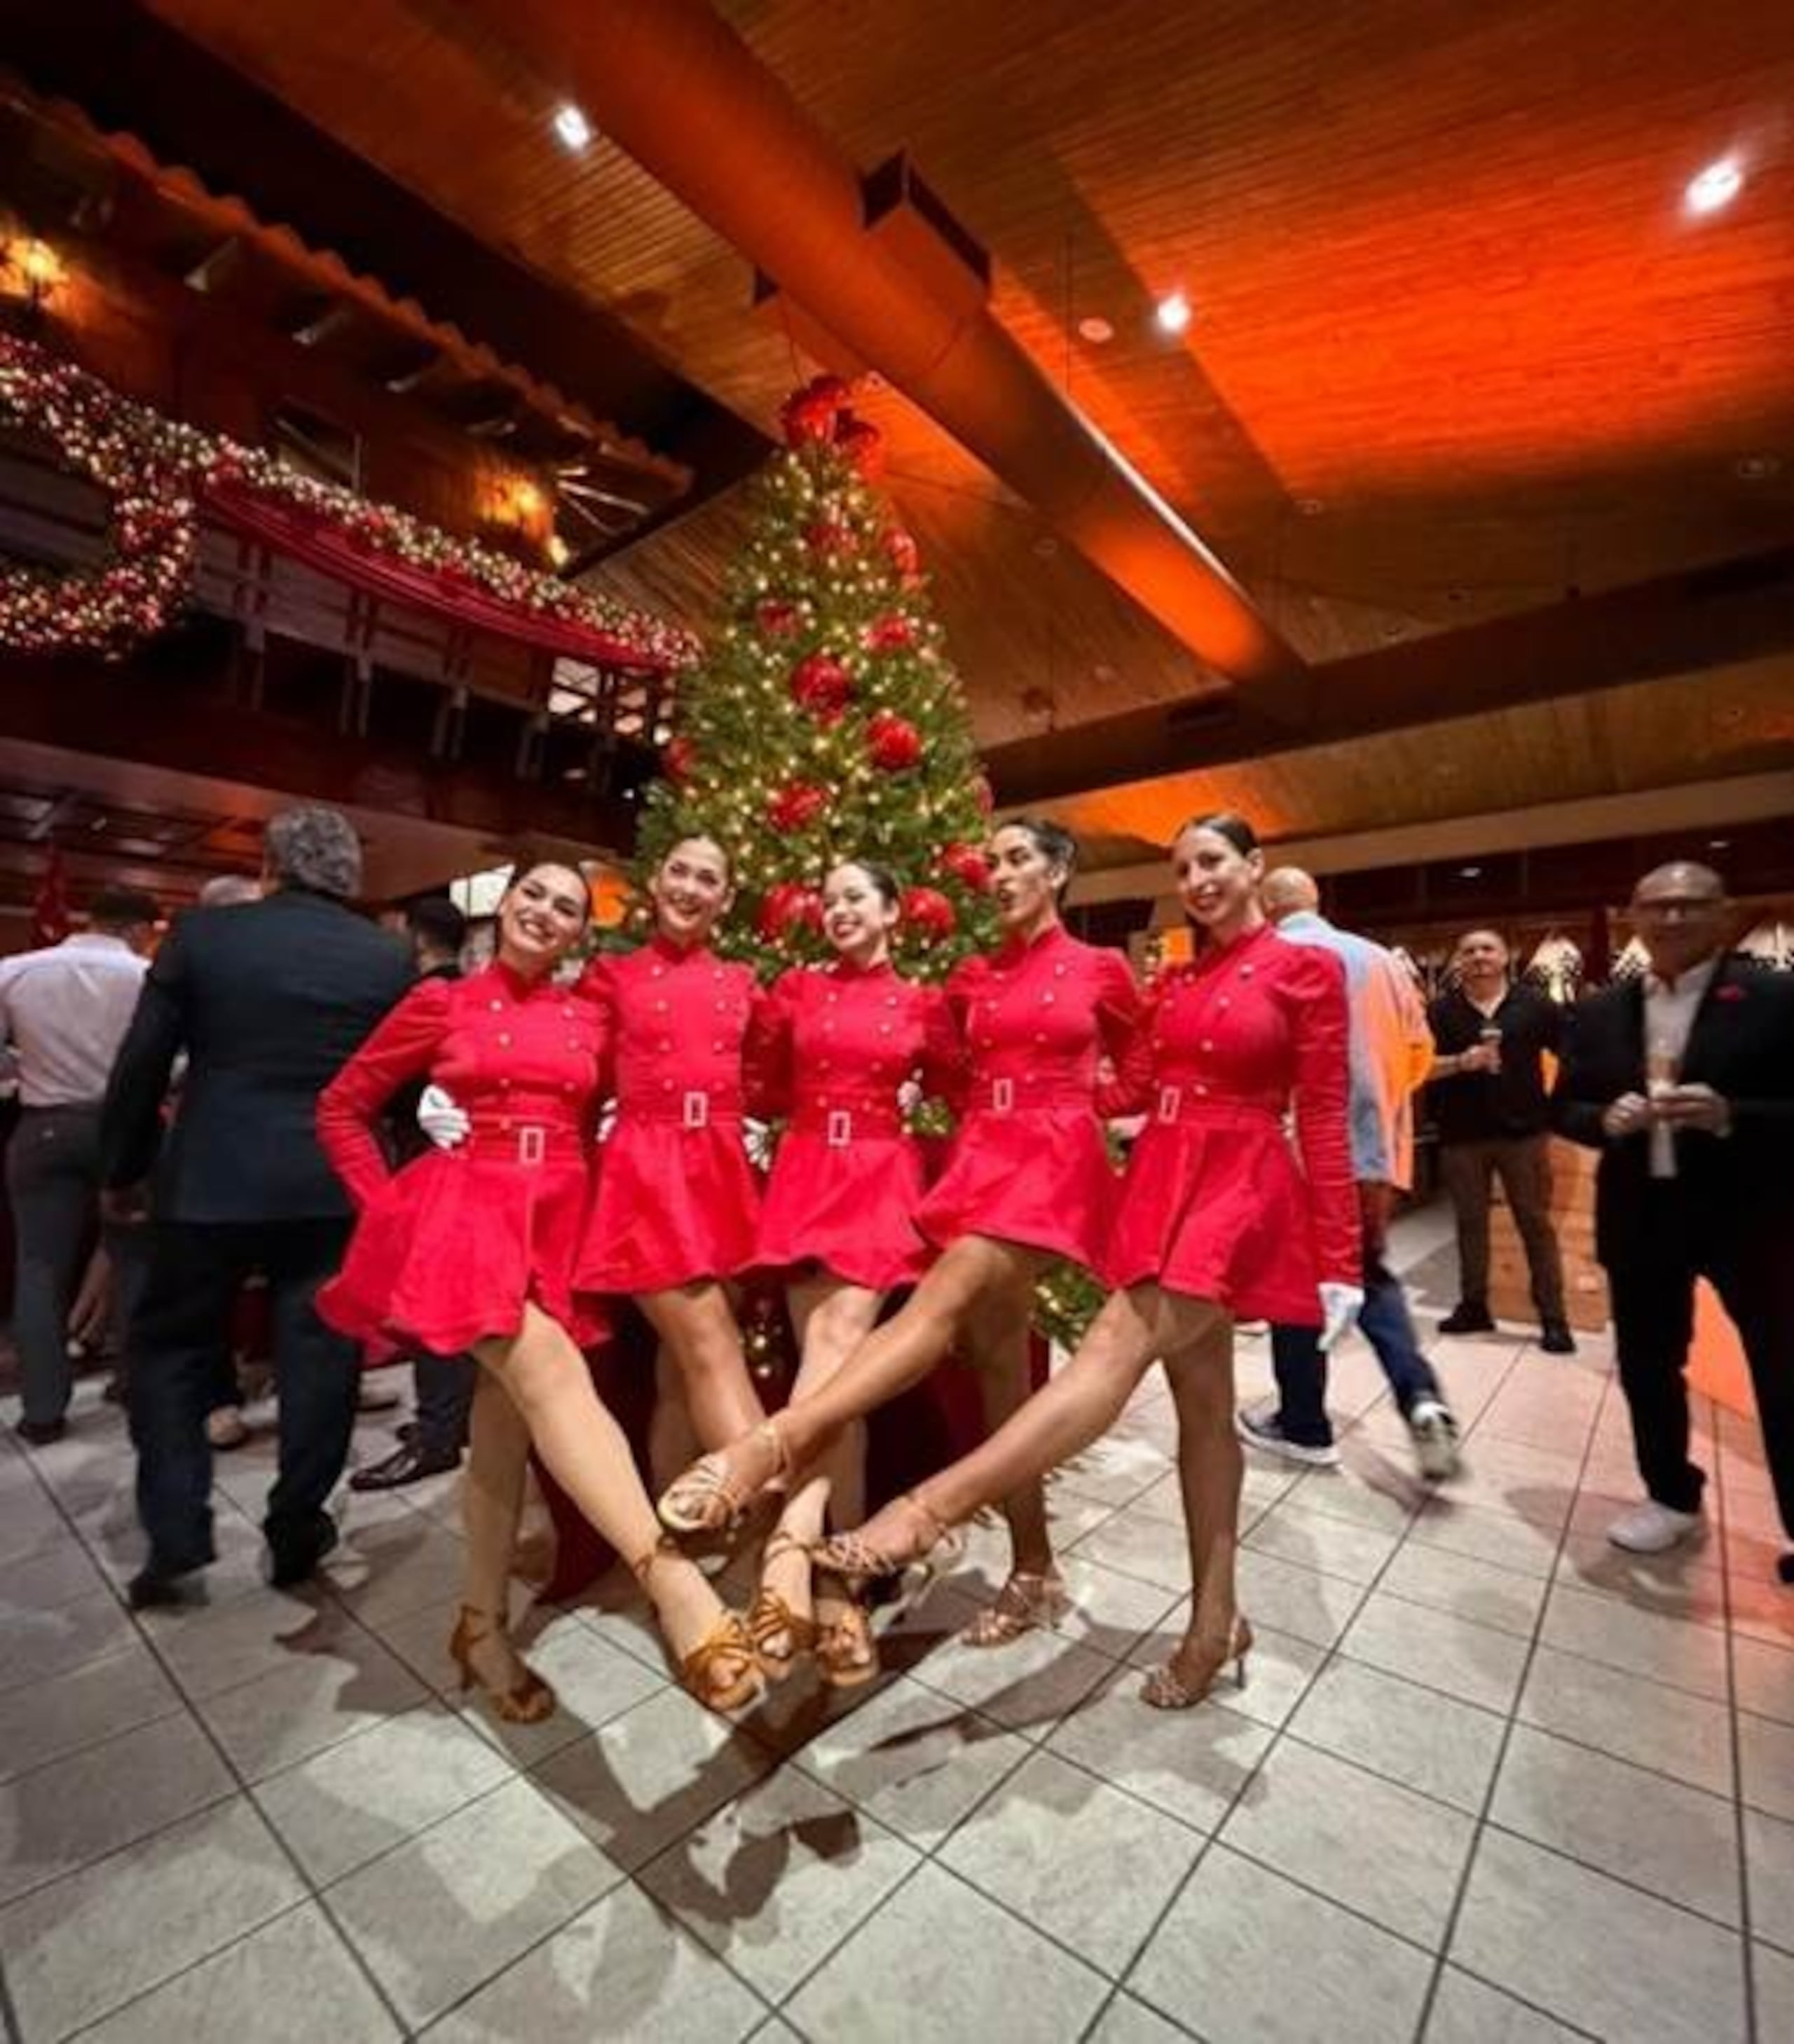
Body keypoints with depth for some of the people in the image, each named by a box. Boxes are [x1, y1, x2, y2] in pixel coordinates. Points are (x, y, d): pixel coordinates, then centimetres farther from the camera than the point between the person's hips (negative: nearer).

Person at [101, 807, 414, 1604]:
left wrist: (123, 1171, 13)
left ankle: (175, 1533, 17)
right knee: (318, 1355, 11)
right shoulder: (388, 957, -2)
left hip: (210, 1180, 0)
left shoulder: (201, 933, -3)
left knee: (169, 1348, 18)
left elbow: (140, 1066, 0)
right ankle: (296, 1532, 21)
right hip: (335, 1185, 1)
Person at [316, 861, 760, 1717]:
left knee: (506, 1421, 9)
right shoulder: (441, 1003, 3)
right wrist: (389, 1206, 2)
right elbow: (341, 1109, 8)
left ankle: (484, 1624, 26)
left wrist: (577, 1204, 7)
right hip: (467, 1211, -4)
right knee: (550, 1369, -26)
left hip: (556, 1221, 4)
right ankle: (677, 1590, -35)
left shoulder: (589, 1019, 9)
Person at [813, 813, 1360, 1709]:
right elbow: (1133, 1086, 11)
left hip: (1238, 1188, -6)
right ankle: (1215, 1618, 21)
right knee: (1202, 1397, 10)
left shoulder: (1306, 970, -3)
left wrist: (1338, 1260, -7)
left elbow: (1323, 1120, -6)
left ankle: (933, 1507, -26)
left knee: (1117, 1347, -20)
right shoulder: (1173, 979, 15)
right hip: (1160, 1180, 6)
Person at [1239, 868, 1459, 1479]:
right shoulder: (1379, 958, 6)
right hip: (1375, 1147, 5)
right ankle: (1420, 1396, 3)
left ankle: (1303, 1426, 20)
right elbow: (1419, 1048, 11)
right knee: (1370, 1274, 21)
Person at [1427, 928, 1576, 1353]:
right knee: (1470, 1223, 10)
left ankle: (1553, 1318, 12)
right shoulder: (1442, 1011, 1)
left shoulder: (1534, 1005, 2)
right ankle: (1473, 1306, 21)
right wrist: (1461, 1062, -23)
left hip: (1523, 1131, -1)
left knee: (1536, 1223, 4)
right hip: (1463, 1135, 1)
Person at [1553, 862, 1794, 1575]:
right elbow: (1563, 1107, 6)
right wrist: (1607, 1120, -13)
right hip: (1642, 1216, 4)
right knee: (1646, 1362, 14)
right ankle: (1672, 1498, 35)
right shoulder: (1599, 1013, 4)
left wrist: (1729, 1115, -26)